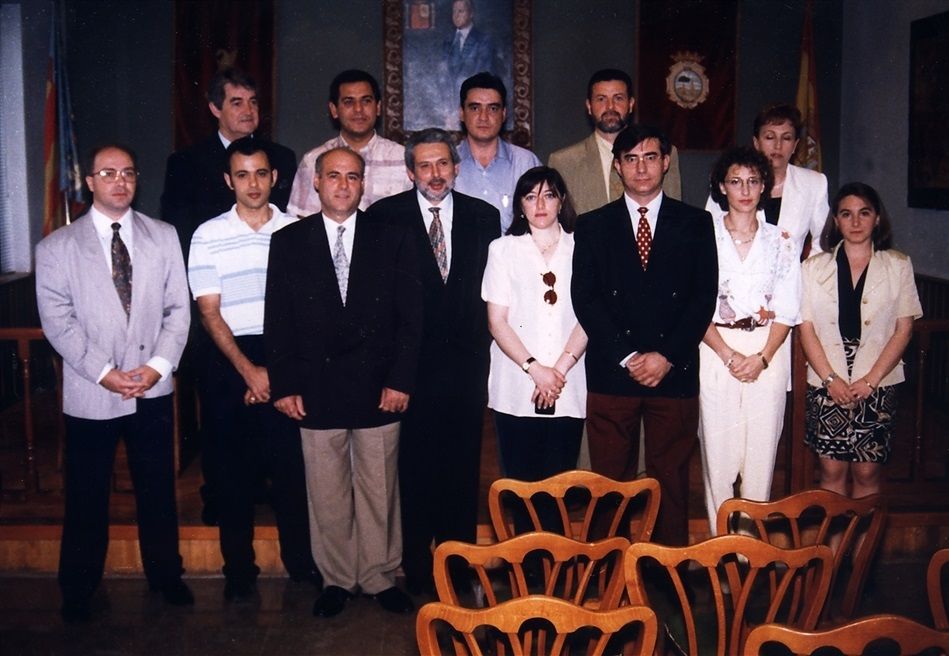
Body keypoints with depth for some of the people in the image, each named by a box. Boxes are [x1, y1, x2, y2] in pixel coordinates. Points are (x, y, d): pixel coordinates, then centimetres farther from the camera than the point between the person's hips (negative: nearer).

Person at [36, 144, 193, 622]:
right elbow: (57, 321, -6)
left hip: (153, 388, 2)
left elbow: (177, 308, 3)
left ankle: (165, 573, 30)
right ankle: (78, 589, 25)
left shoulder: (163, 237, 5)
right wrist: (104, 372, -15)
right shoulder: (57, 247, 0)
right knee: (86, 497, 9)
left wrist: (159, 364, -10)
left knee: (158, 489, 12)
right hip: (90, 394, -1)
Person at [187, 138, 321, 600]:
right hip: (231, 359, 0)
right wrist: (249, 370, -9)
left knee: (291, 461, 0)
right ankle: (239, 567, 19)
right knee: (236, 466, 6)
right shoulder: (208, 236, 1)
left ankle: (300, 559, 17)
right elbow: (209, 312, -1)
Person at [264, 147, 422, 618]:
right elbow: (277, 321, 4)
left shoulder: (393, 240, 4)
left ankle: (380, 576, 23)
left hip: (379, 389, 0)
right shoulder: (288, 242, 5)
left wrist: (400, 380, -6)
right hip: (316, 391, 0)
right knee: (327, 494, 8)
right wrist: (283, 385, -2)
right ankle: (336, 579, 23)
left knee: (380, 490, 9)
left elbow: (410, 316, 1)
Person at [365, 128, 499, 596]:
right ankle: (417, 569, 19)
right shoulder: (385, 216, -2)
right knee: (415, 469, 5)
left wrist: (480, 342, 1)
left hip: (466, 360, 2)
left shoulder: (483, 217, 6)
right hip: (412, 361, -2)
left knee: (462, 468, 10)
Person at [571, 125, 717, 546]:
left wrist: (666, 356, -9)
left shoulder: (695, 224, 9)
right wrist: (627, 357, -9)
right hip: (611, 373, 0)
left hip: (674, 372, 0)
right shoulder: (592, 226, 10)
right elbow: (585, 298, 1)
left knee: (671, 480, 6)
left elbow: (704, 297, 2)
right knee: (611, 483, 4)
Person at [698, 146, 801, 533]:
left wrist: (762, 357, -10)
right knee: (718, 449, 0)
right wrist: (729, 355, -12)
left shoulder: (781, 241, 8)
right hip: (716, 352, -1)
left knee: (762, 450, 2)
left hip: (768, 354, 1)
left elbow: (787, 311, 4)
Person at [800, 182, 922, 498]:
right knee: (832, 470, 3)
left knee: (868, 472, 2)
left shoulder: (898, 265, 4)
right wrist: (830, 378, -9)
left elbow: (904, 328, 0)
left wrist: (870, 379, -9)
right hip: (827, 383, 1)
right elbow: (806, 328, 2)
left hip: (877, 385, 0)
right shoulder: (814, 267, 6)